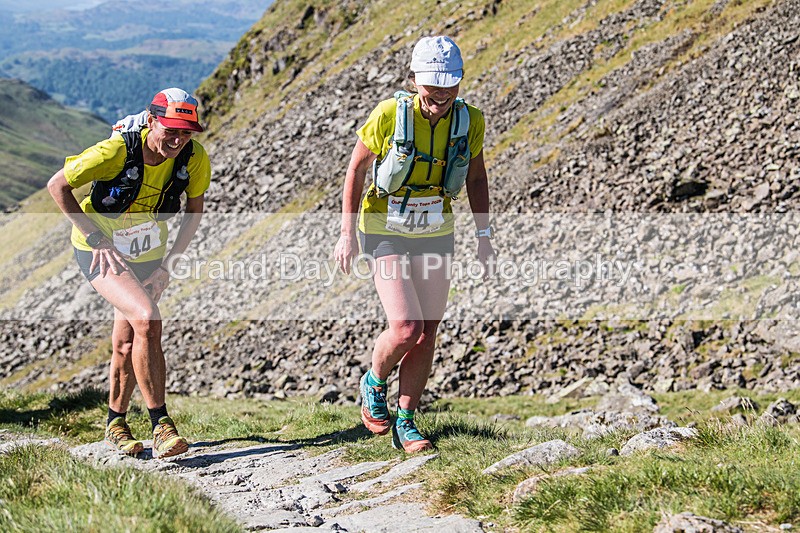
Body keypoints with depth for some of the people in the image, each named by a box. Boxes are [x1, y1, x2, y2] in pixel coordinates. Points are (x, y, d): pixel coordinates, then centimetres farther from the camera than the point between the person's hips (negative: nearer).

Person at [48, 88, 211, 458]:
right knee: (148, 320, -26)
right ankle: (161, 426, -20)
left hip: (148, 256, 5)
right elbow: (57, 186, -17)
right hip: (100, 253, -5)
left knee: (127, 345, 13)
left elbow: (194, 209, 1)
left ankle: (115, 424, 36)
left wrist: (169, 262, -5)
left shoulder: (195, 159, -18)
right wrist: (97, 239, -19)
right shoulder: (116, 152, -30)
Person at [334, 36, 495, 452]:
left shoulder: (469, 121, -10)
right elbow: (356, 169, -7)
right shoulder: (389, 114, -20)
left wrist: (484, 235, 5)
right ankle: (374, 384, 16)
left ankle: (405, 425, 19)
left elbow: (476, 177, 8)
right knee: (405, 330, -16)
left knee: (426, 336, 5)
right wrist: (347, 234, -8)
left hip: (436, 235, 4)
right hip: (385, 233, -4)